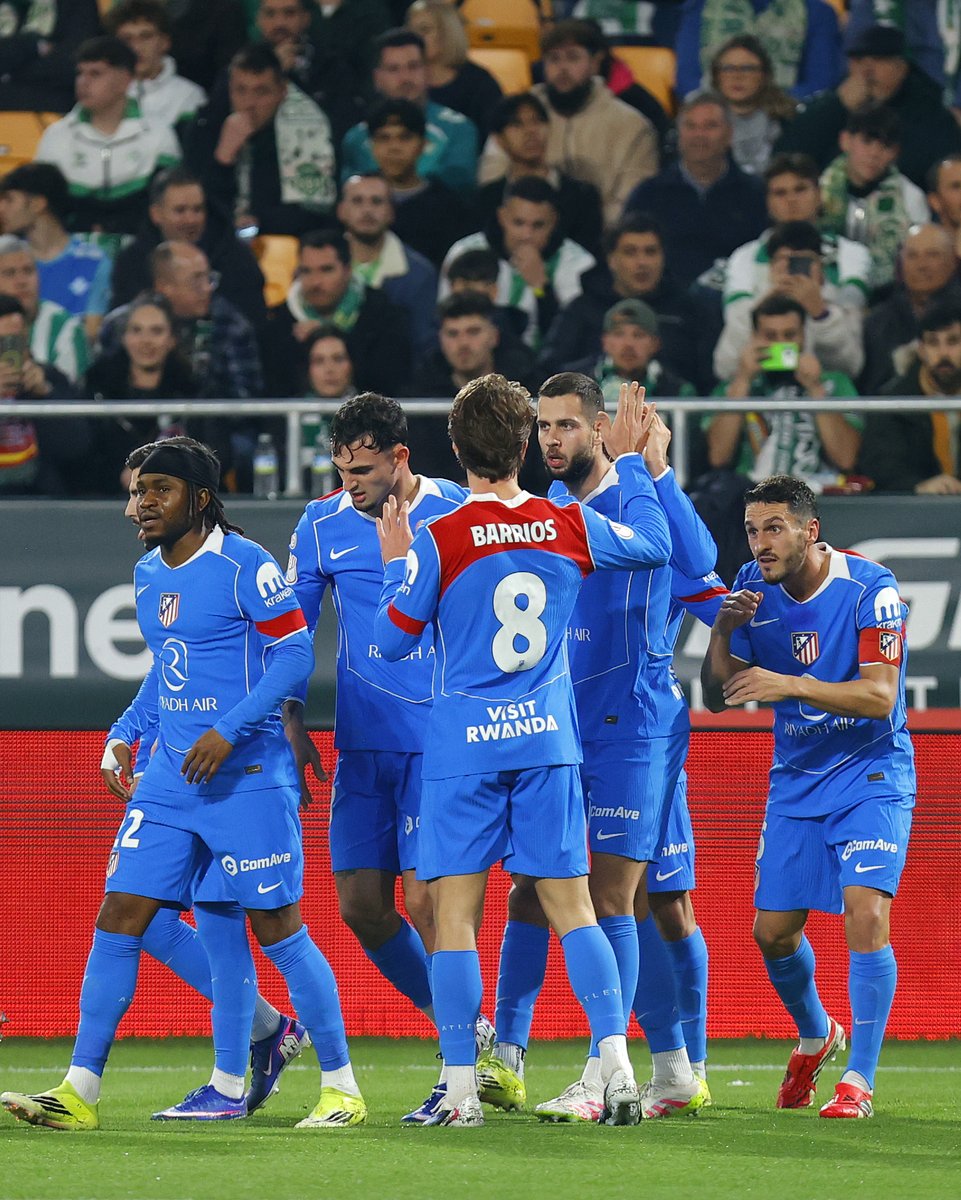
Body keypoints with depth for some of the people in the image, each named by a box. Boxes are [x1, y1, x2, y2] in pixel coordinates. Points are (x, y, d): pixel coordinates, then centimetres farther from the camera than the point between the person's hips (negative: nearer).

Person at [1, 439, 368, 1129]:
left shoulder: (244, 567, -11)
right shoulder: (148, 575, 13)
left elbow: (297, 653, -13)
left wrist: (228, 731, -20)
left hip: (246, 775, -7)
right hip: (170, 775, 7)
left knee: (277, 928, -5)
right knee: (120, 917, 0)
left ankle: (342, 1089, 7)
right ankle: (80, 1092, 2)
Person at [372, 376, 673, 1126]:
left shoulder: (437, 541, -11)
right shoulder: (570, 528, 0)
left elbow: (393, 640, -1)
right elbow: (655, 546, 18)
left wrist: (395, 563, 13)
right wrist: (631, 462, 27)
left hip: (463, 744, -3)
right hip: (547, 738, 3)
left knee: (456, 912, 1)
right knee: (570, 905, 6)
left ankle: (462, 1089, -3)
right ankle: (617, 1065, -5)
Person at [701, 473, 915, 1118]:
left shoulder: (870, 588, -18)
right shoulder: (753, 588, -3)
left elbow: (881, 696, -24)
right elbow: (718, 697, -1)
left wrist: (790, 685, -34)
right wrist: (723, 632, -19)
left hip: (871, 777, -5)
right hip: (797, 780, 5)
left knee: (867, 913, -20)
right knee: (773, 931, 4)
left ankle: (859, 1081, -14)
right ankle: (816, 1036, 34)